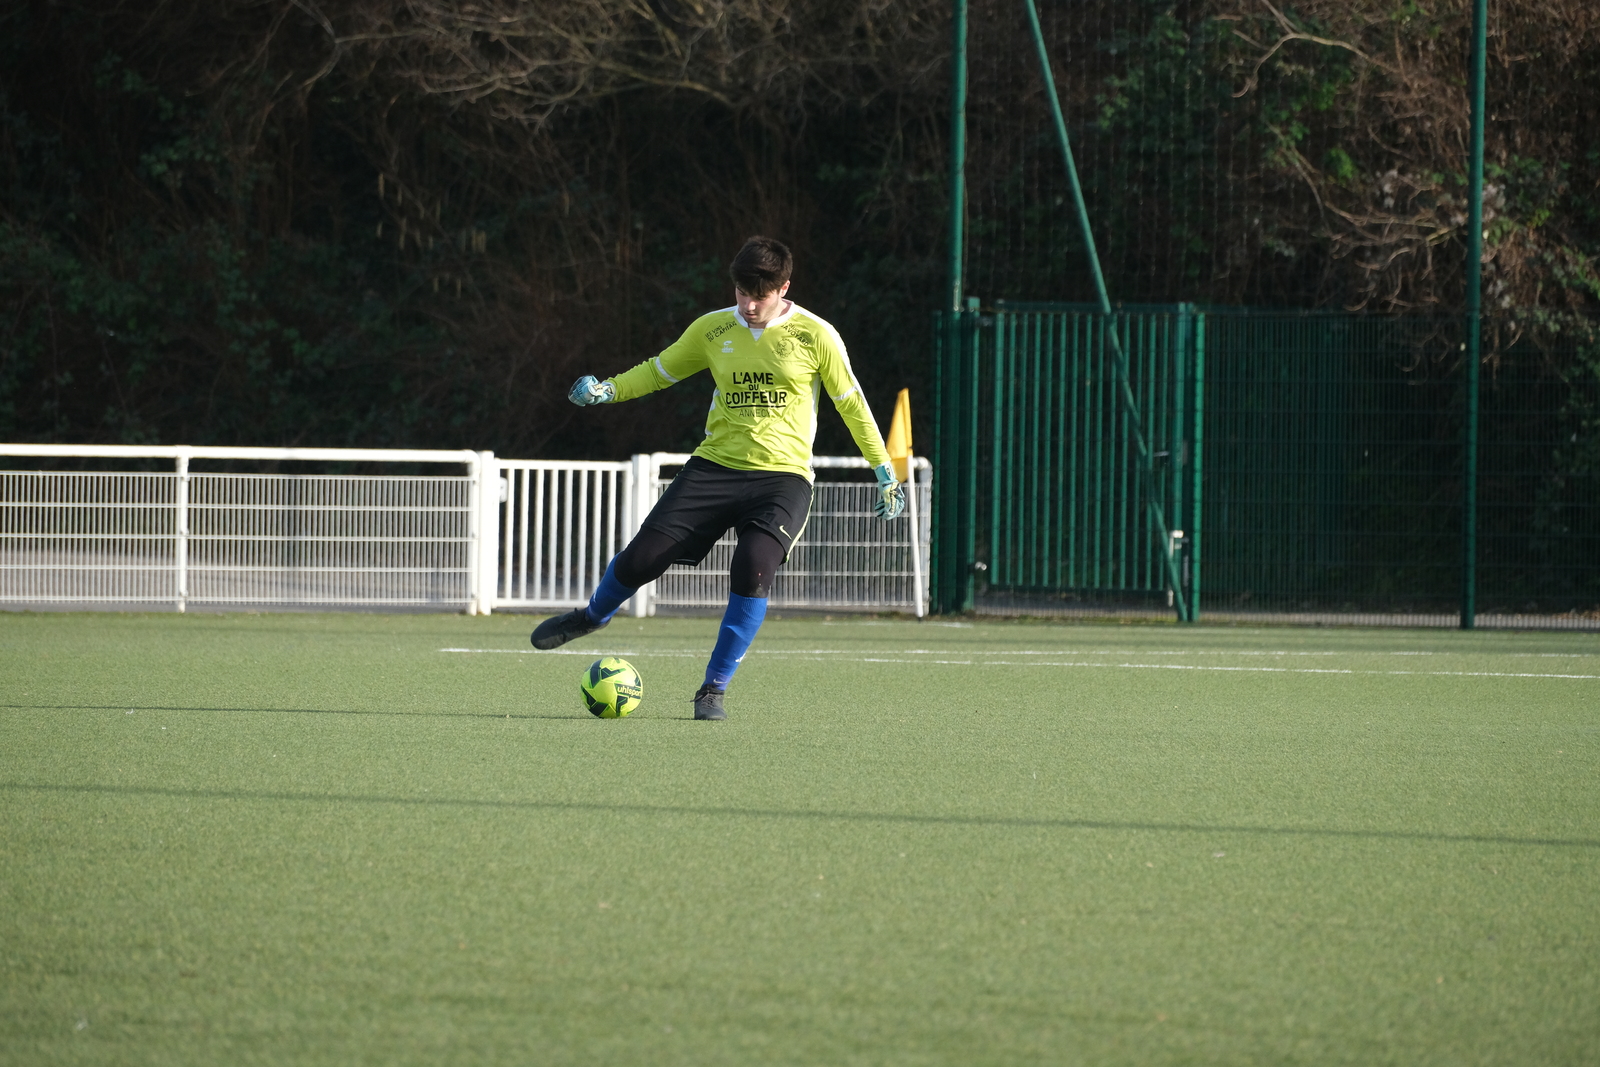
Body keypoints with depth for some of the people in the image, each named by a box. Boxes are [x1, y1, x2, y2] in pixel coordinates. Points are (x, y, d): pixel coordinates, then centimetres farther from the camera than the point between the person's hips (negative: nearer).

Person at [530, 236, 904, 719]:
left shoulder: (814, 336, -4)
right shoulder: (713, 329, 4)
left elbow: (851, 404, 5)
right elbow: (661, 370, 17)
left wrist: (884, 472, 8)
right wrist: (607, 390, 0)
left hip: (782, 476, -3)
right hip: (715, 466, 3)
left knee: (753, 569, -27)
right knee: (643, 556, -8)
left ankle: (714, 689, -13)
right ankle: (592, 615, 28)